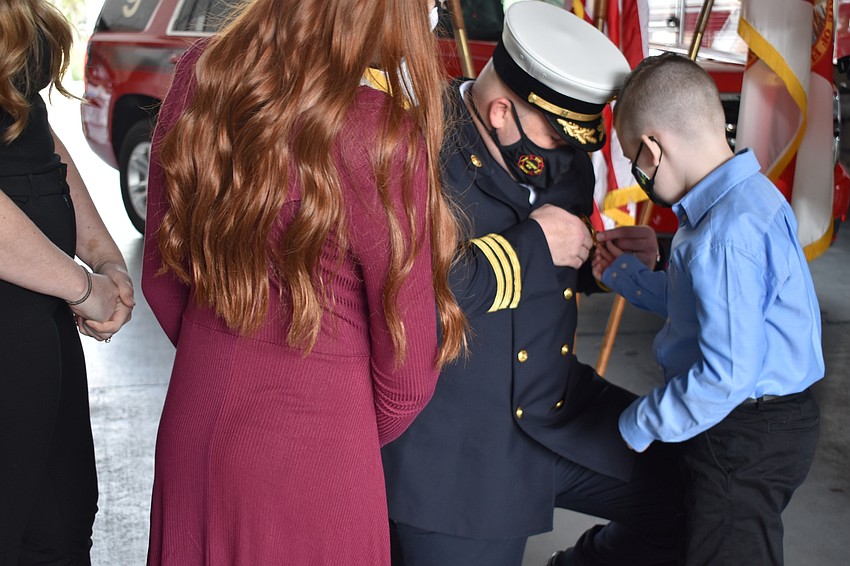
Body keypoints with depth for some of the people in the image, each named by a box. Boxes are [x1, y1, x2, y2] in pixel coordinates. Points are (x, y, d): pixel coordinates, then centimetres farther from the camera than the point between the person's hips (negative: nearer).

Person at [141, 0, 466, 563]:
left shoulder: (199, 76, -7)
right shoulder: (383, 135, -24)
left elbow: (161, 276, 5)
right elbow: (406, 373, -13)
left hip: (190, 429, 5)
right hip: (311, 450, -5)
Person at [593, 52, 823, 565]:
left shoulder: (726, 238, -29)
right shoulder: (748, 195, 3)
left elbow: (726, 377, -30)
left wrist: (638, 427, -17)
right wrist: (624, 273, 17)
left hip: (745, 441, -10)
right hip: (768, 421, 10)